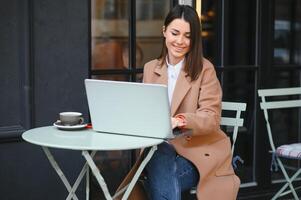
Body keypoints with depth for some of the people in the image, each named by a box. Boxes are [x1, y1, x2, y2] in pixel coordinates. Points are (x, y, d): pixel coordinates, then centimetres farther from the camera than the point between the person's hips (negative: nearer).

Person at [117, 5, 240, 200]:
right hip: (159, 149, 4)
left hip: (199, 152, -3)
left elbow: (211, 118, -9)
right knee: (160, 157, -32)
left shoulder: (205, 69, -1)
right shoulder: (150, 68, 14)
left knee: (160, 178, -32)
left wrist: (180, 121, -28)